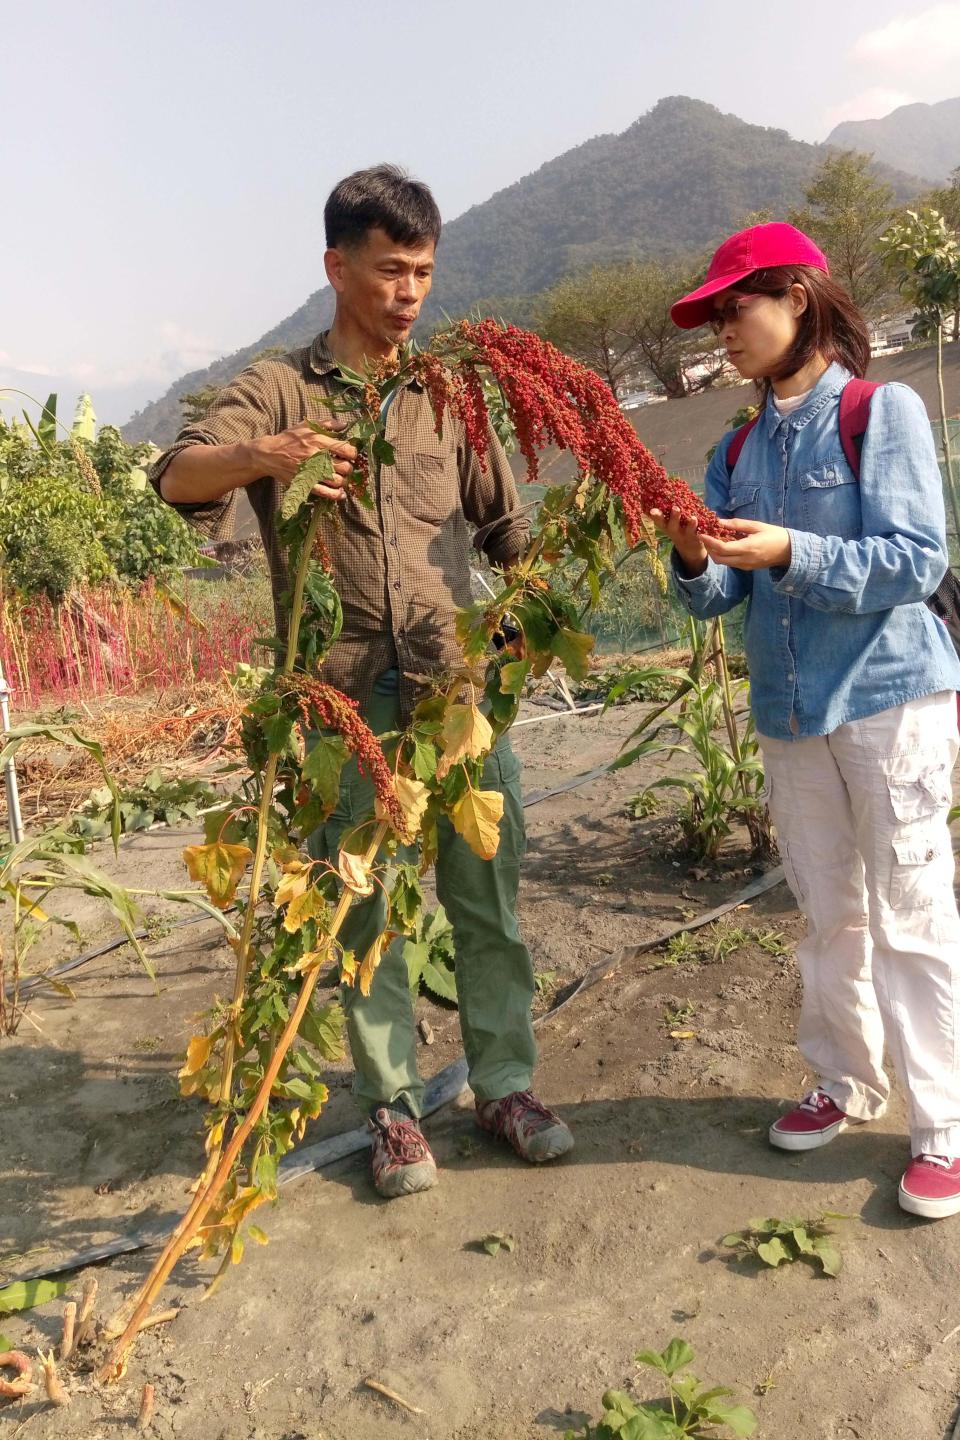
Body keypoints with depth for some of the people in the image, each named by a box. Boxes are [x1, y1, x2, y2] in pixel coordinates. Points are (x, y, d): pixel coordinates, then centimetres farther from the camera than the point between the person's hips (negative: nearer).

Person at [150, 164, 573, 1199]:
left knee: (489, 900, 6)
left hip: (458, 688, 3)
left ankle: (505, 1085, 23)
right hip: (342, 701, -2)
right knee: (362, 913, 6)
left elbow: (502, 525, 19)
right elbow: (178, 475, -10)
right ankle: (394, 1109, 21)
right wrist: (262, 457, -31)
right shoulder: (280, 390, 6)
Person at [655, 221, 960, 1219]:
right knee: (828, 914, 14)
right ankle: (846, 1085, 31)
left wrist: (790, 553, -24)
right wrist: (697, 560, -14)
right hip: (790, 713, 5)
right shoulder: (740, 451, 11)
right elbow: (720, 596, 8)